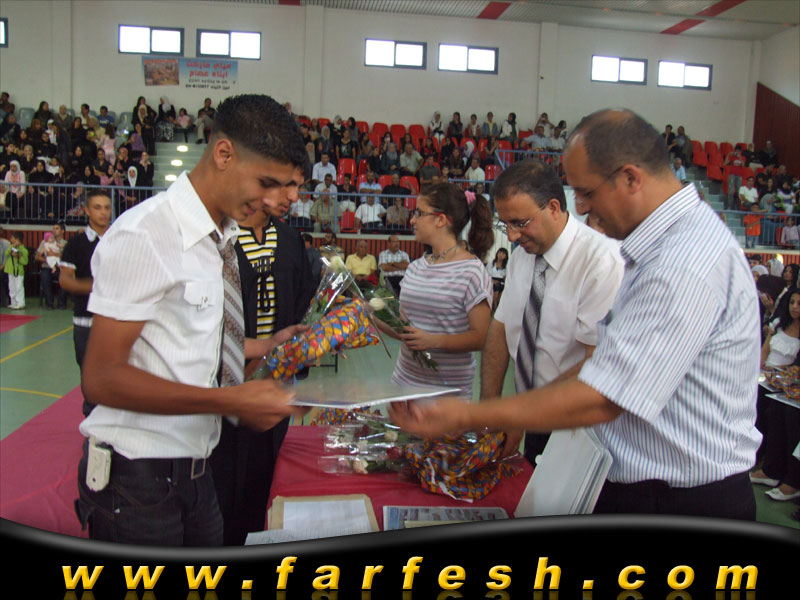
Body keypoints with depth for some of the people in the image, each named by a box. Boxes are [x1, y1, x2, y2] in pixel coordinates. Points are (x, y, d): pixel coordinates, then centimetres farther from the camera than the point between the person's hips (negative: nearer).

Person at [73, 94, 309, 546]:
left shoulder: (223, 236, 5)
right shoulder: (145, 235, -19)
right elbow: (103, 377, -22)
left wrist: (267, 347, 7)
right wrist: (232, 400, -25)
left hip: (194, 466, 8)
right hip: (138, 475, -8)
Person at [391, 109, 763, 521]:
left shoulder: (687, 263, -27)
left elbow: (599, 400, -27)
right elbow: (611, 359, 10)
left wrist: (469, 418, -20)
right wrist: (501, 418, 6)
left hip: (686, 503, -9)